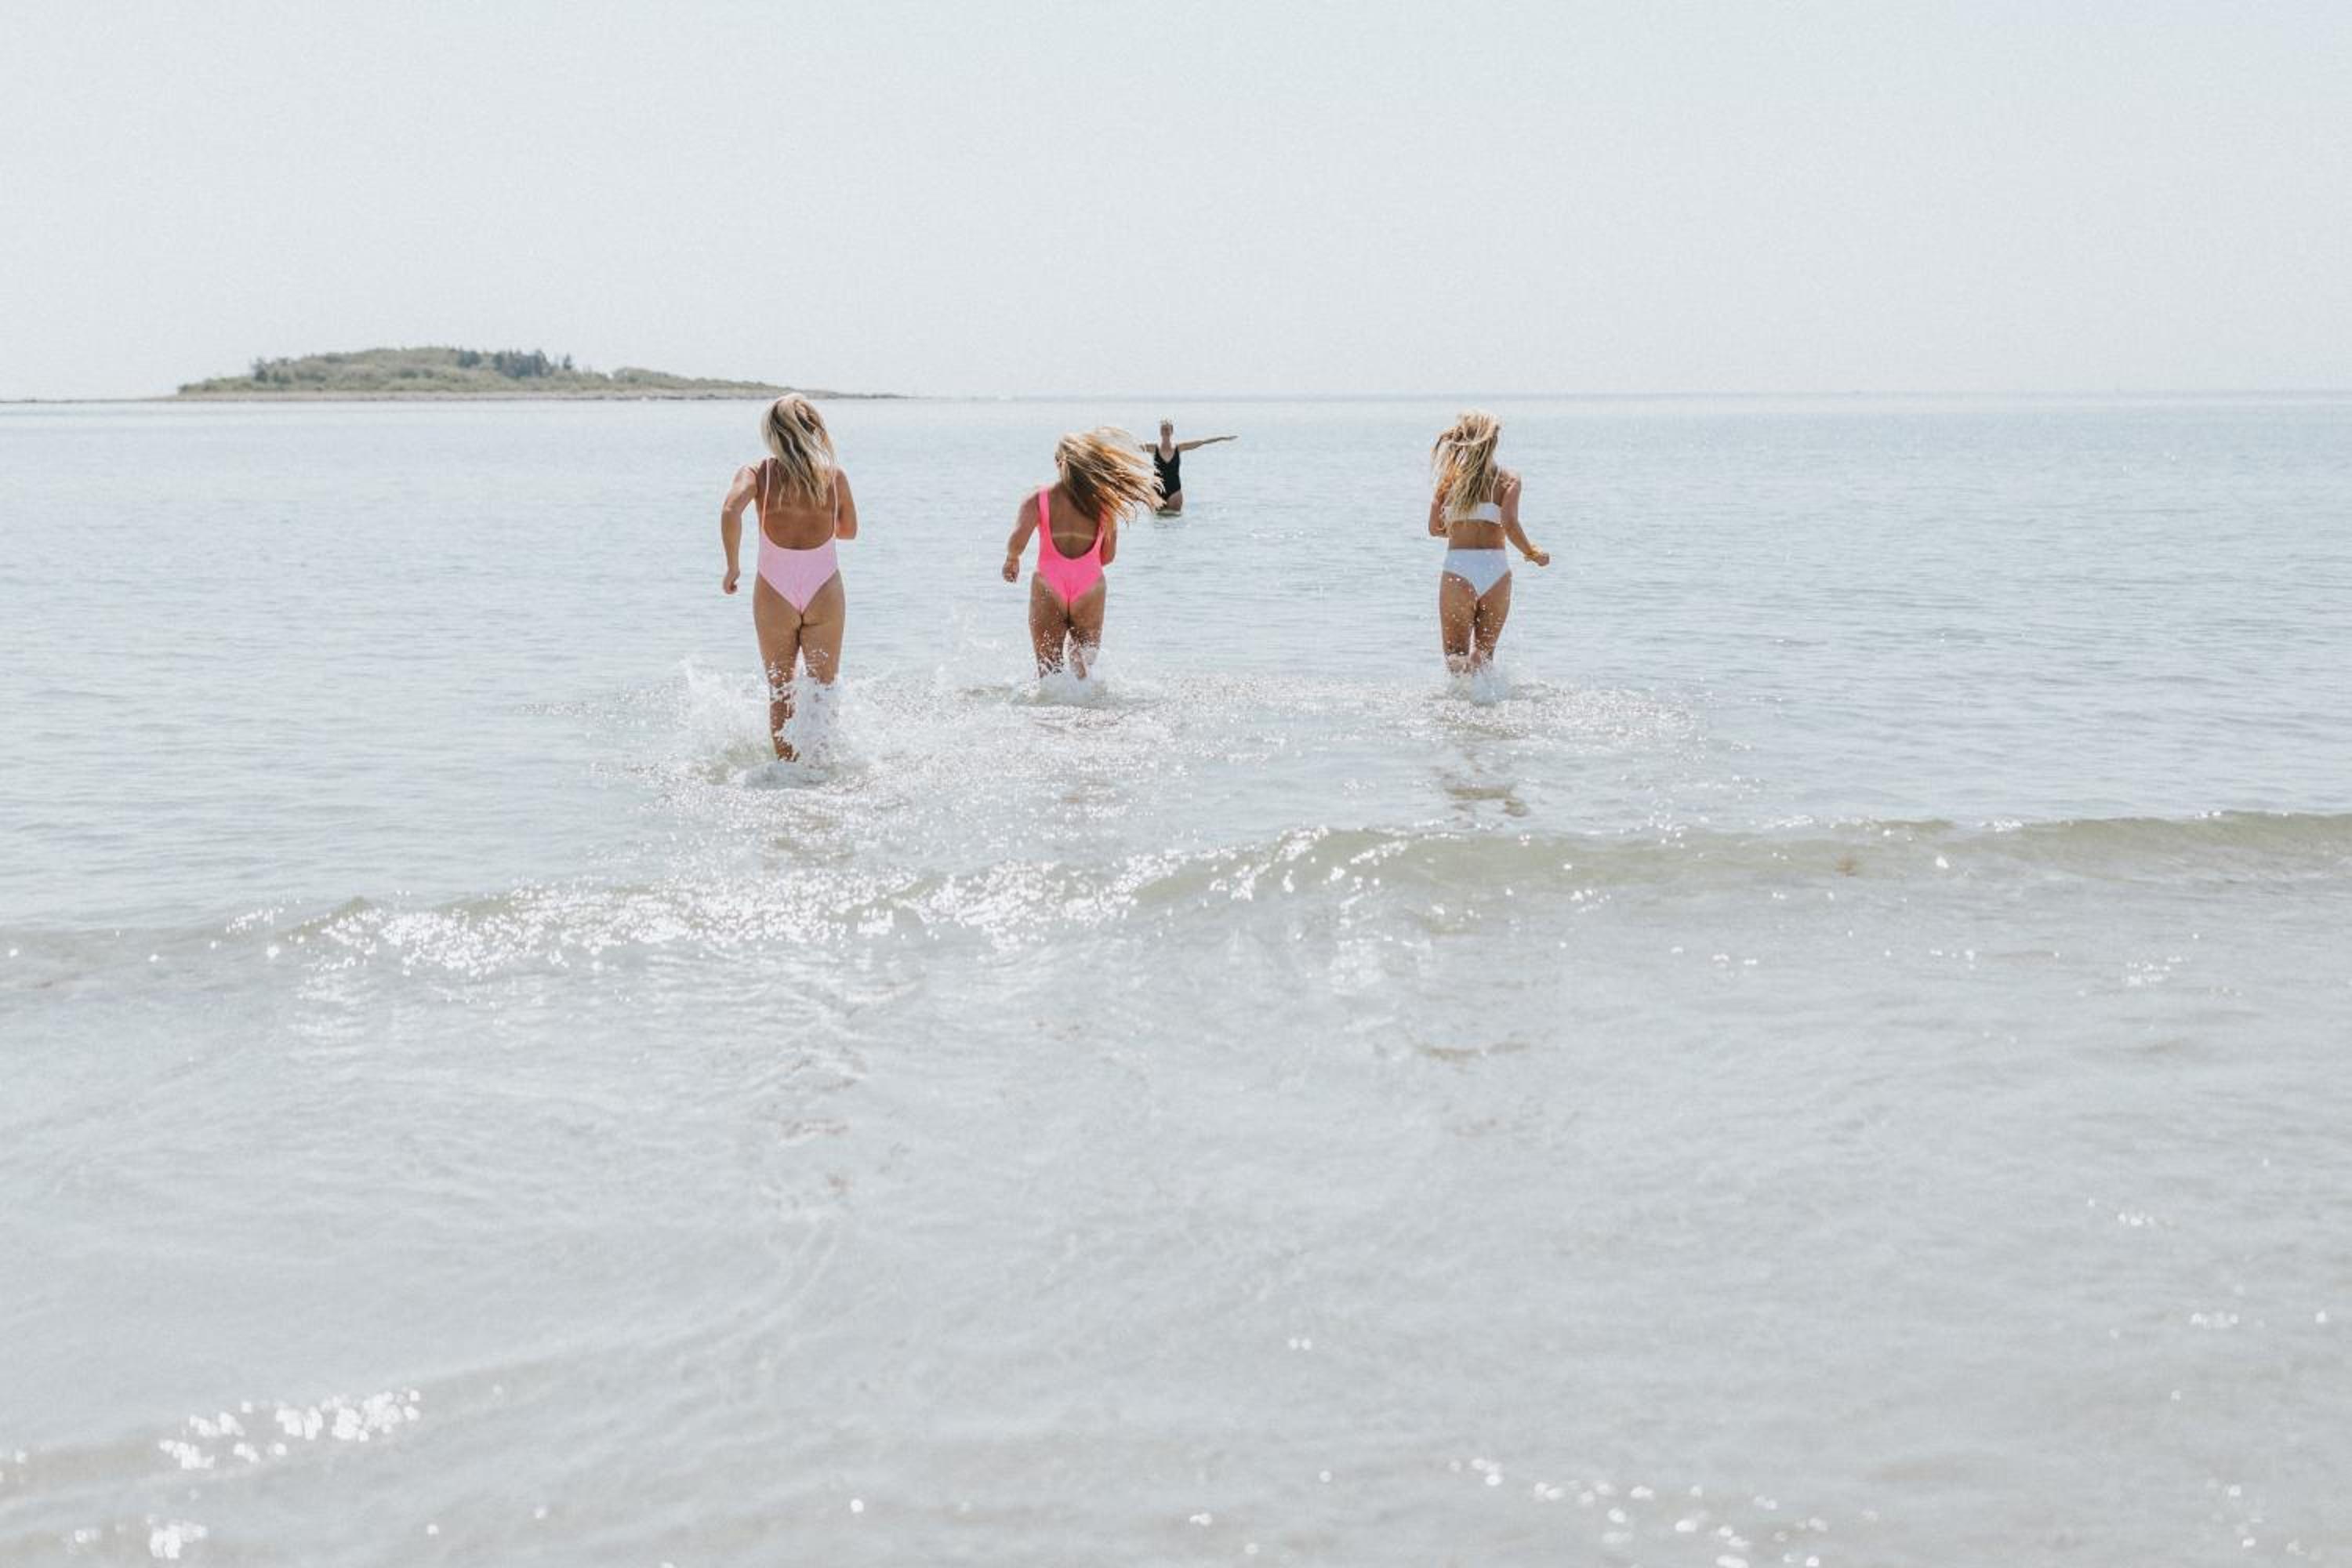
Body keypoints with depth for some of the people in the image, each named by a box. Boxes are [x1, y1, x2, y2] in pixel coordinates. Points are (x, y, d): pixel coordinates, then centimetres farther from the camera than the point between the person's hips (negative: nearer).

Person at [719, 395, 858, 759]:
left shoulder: (757, 473, -2)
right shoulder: (834, 475, 2)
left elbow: (730, 511, -20)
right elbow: (849, 530, 15)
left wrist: (732, 566, -10)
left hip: (774, 595, 0)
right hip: (825, 593, 0)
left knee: (780, 691, 15)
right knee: (823, 690, 9)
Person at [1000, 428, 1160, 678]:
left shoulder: (1038, 500, 0)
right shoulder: (1103, 503, 6)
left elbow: (1018, 539, -13)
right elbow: (1108, 556, 9)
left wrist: (1011, 560, 8)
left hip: (1048, 589, -1)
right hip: (1089, 591, 1)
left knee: (1049, 670, 7)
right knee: (1085, 667, 12)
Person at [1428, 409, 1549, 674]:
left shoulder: (1451, 478, 7)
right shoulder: (1508, 479, 3)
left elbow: (1435, 528, 6)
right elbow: (1510, 524, -10)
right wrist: (1533, 554, 7)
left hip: (1458, 568, 0)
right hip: (1496, 570, 0)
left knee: (1456, 656, 6)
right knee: (1484, 653, 16)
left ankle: (1464, 668, -28)